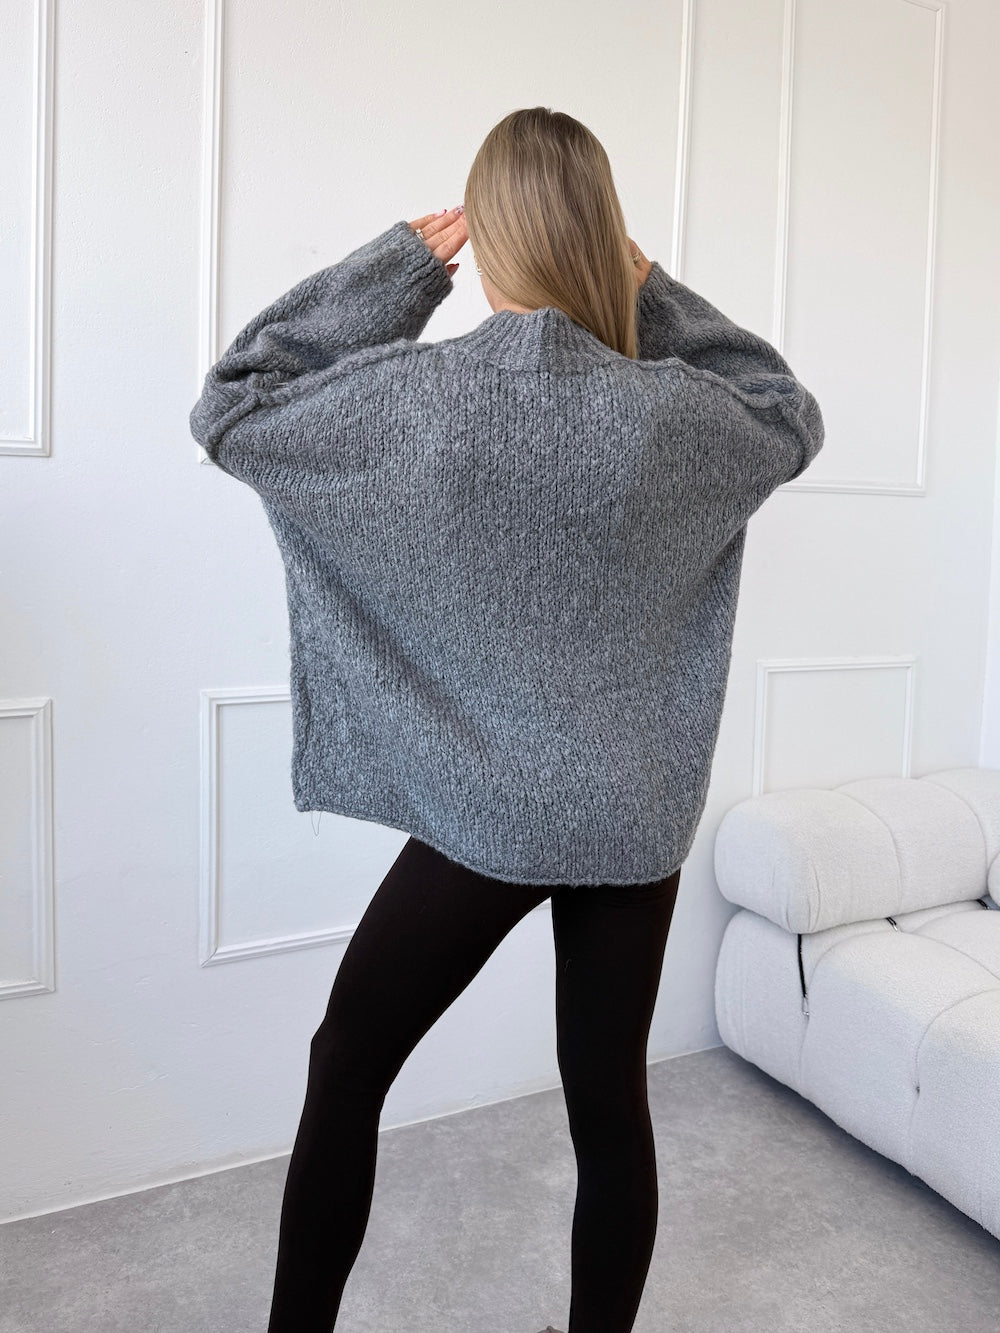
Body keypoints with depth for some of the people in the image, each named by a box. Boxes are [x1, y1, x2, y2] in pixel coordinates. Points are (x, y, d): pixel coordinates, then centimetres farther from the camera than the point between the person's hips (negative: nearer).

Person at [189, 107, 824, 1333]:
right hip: (635, 820, 3)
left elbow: (226, 412, 2)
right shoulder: (667, 411, -6)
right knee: (610, 1107, 16)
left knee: (345, 1072, 18)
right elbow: (792, 421, 15)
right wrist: (654, 295, 8)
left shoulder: (409, 396, -13)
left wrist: (395, 265, 0)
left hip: (482, 817, -2)